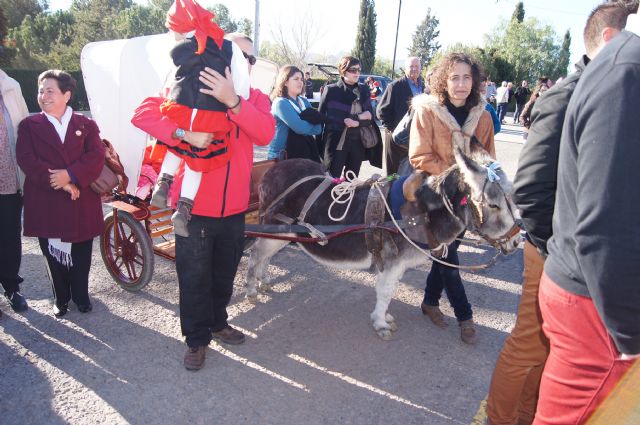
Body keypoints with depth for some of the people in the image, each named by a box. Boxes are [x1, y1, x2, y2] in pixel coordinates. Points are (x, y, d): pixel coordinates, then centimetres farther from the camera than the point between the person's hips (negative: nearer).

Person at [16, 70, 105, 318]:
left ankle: (81, 296, 27)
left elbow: (96, 157, -6)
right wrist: (58, 182, -17)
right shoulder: (29, 125, 7)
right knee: (54, 254, 11)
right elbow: (26, 160, -6)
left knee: (81, 255, 9)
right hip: (46, 204, 1)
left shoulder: (86, 125, 7)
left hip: (82, 203, 0)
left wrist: (71, 175, -20)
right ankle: (61, 298, 28)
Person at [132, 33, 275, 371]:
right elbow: (143, 113, -14)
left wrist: (232, 101, -30)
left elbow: (265, 134, -17)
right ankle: (197, 338, 29)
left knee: (224, 275, 20)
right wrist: (184, 134, -29)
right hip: (194, 208, -3)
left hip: (234, 209, 4)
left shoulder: (255, 98, 5)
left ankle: (217, 323, 44)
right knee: (194, 278, 9)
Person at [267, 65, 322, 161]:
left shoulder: (304, 102, 13)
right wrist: (313, 122, -1)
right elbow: (299, 127, -21)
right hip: (283, 156, -7)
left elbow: (318, 128, 4)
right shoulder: (280, 103, -10)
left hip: (306, 153, 8)